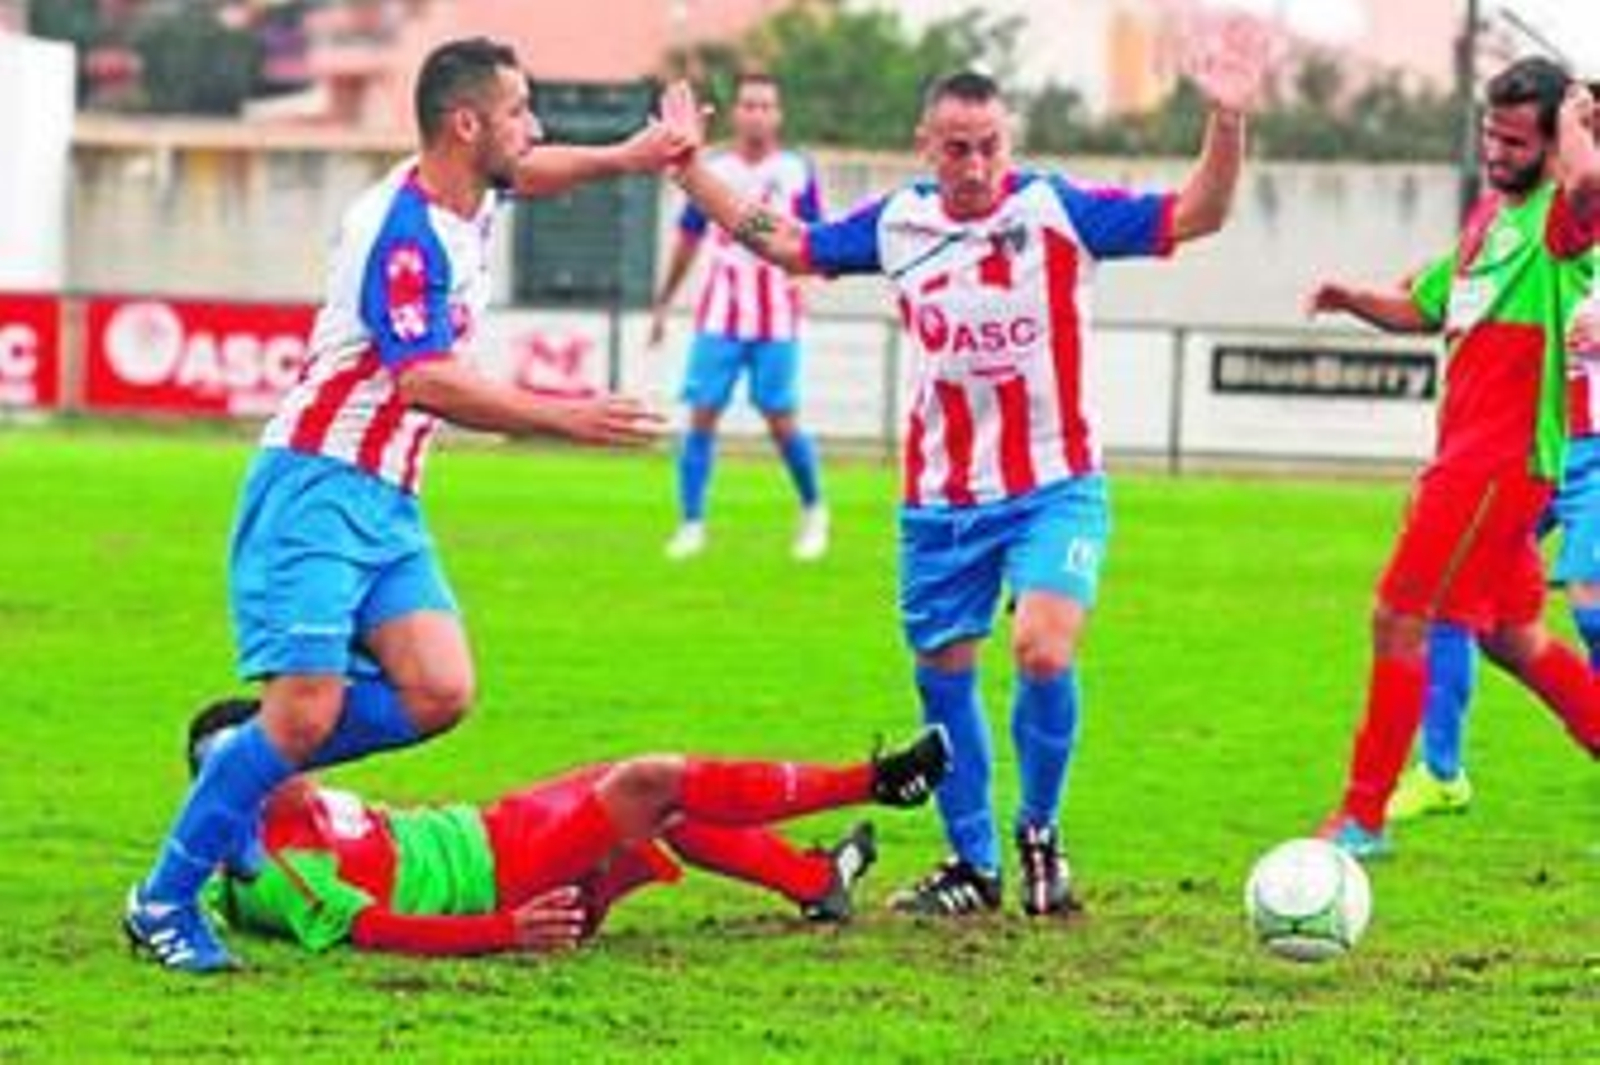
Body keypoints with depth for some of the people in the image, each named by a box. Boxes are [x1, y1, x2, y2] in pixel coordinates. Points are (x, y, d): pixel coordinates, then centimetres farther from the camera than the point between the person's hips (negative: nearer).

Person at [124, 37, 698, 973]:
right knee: (304, 715, -15)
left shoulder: (471, 202, 9)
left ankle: (246, 761, 11)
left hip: (391, 502, 9)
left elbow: (525, 173, 35)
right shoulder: (403, 232, -20)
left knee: (439, 694, -7)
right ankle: (164, 902, -2)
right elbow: (426, 381, -30)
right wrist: (565, 418, -29)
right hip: (318, 488, -9)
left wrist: (624, 157, 24)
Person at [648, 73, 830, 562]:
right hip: (718, 316, 2)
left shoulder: (797, 172, 1)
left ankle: (813, 511, 23)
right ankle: (691, 525, 3)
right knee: (701, 415, -5)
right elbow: (688, 240, 16)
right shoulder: (712, 170, 6)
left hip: (776, 320, -2)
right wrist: (663, 303, 19)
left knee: (781, 421, 0)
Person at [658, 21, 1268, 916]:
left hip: (1055, 489, -4)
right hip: (941, 501, 4)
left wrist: (1228, 121, -30)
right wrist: (690, 169, 12)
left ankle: (1040, 834, 2)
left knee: (1044, 650, -23)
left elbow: (1195, 215, -15)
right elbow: (784, 245, 15)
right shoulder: (898, 224, 0)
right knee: (943, 675, 10)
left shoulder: (1059, 209, -11)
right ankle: (973, 866, 27)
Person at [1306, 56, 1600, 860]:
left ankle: (1363, 818, 1)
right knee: (1513, 639, 17)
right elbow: (1424, 310, 26)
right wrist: (1354, 301, 7)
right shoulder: (1490, 213, 16)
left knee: (1398, 620, -7)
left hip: (1501, 459, -9)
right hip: (1465, 454, 9)